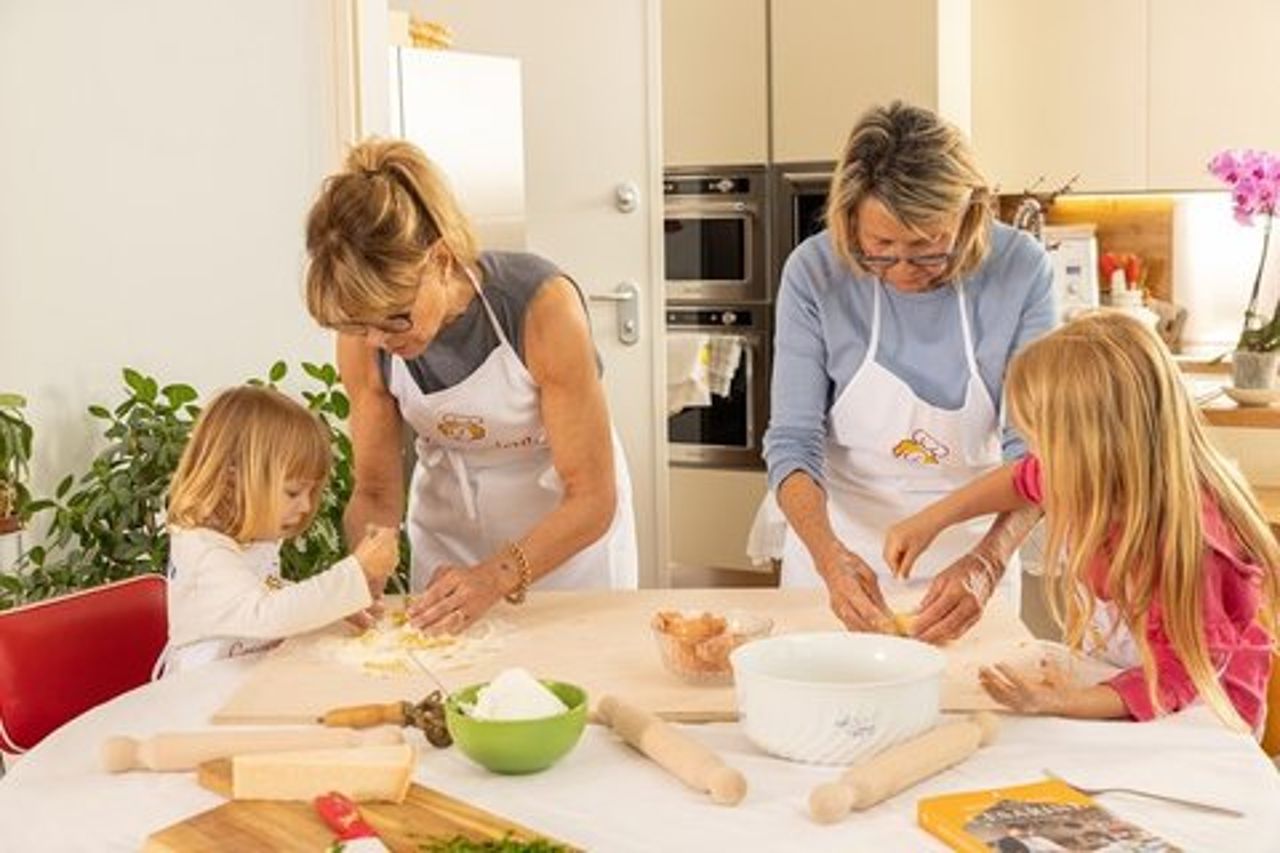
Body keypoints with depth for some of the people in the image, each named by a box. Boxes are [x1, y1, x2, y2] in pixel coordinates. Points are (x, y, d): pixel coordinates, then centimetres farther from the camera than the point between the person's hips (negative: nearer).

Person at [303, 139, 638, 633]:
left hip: (569, 527, -3)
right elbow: (376, 491, -8)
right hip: (447, 528, 3)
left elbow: (592, 497, -28)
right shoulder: (363, 339, -20)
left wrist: (496, 578, -41)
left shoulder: (542, 304, -32)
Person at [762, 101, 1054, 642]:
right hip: (842, 544, 0)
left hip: (970, 557, 0)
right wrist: (829, 556, -35)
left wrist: (988, 562, -34)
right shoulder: (814, 273, -19)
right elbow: (793, 442, -17)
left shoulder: (1020, 269, -18)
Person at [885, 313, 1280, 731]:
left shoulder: (1184, 542, -31)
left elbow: (1176, 678, -24)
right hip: (1108, 680, 7)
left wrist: (1062, 704, -36)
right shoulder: (1093, 485, -11)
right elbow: (1024, 480, 13)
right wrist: (930, 521, 13)